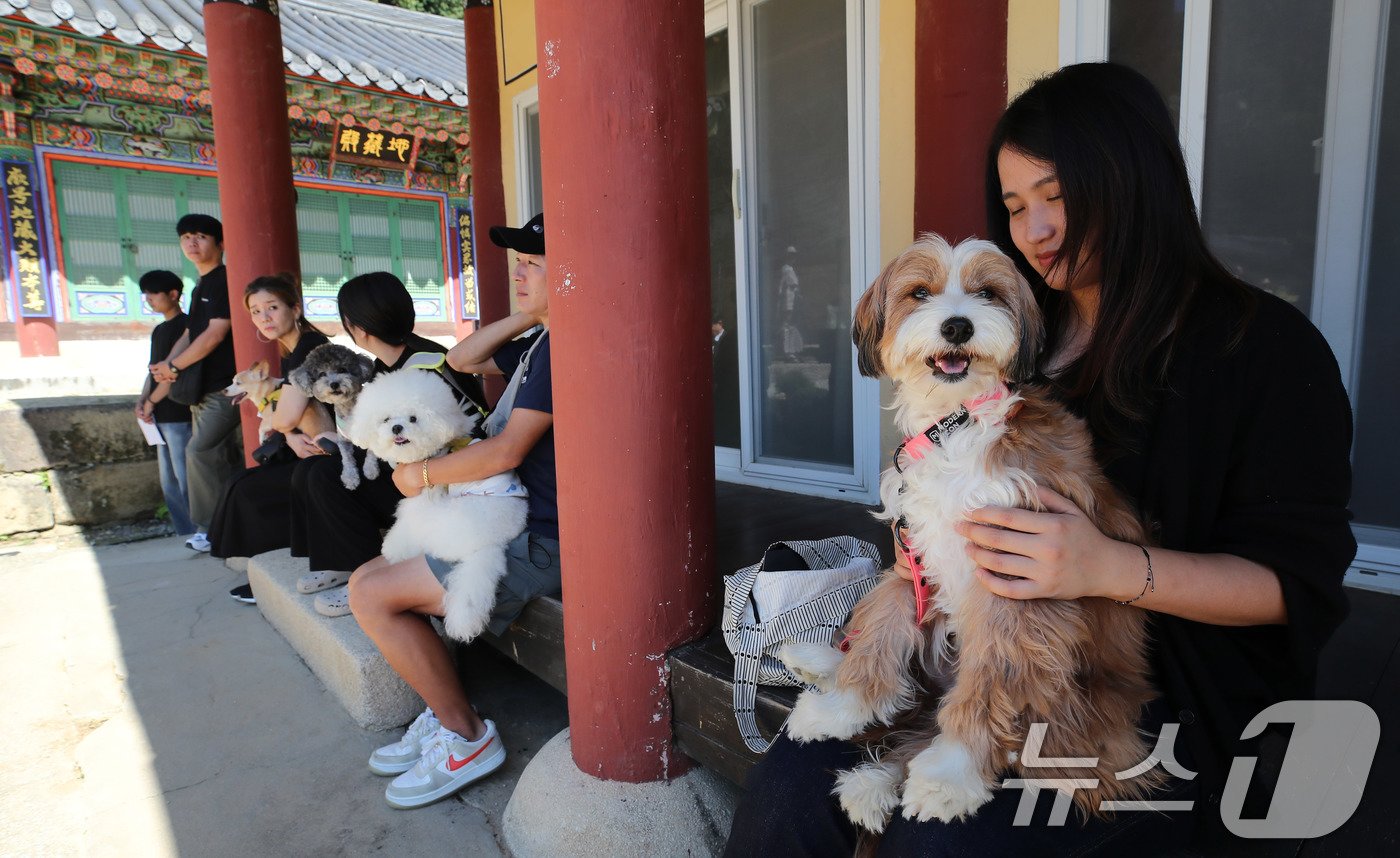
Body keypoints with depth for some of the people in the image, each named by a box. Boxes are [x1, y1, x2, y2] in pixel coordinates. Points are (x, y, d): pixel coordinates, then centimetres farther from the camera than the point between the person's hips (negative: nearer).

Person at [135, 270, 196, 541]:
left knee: (186, 478, -8)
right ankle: (187, 532, 18)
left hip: (178, 414, -10)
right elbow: (154, 369, 19)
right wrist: (142, 401, 4)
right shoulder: (159, 330, 19)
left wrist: (151, 402, -9)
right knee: (169, 481, 12)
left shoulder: (185, 325, -9)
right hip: (159, 416, 10)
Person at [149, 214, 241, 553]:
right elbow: (189, 334, 20)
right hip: (204, 389, 9)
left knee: (199, 451, -13)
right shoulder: (200, 288, 20)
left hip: (224, 388, -9)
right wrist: (166, 364, 3)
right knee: (221, 458, 10)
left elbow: (215, 334, -15)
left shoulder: (225, 281, -8)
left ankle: (212, 527, -3)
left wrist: (174, 365, -7)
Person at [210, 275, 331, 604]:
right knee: (241, 484, 8)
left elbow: (286, 417, -27)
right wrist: (291, 437, -11)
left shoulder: (308, 346, -18)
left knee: (249, 490, -7)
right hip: (309, 450, 10)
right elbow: (286, 420, 13)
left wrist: (270, 409, -3)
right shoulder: (290, 355, 14)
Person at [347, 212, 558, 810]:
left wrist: (423, 475, -7)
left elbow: (507, 450, -22)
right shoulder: (540, 344, 16)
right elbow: (462, 360, 24)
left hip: (537, 544, -10)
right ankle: (443, 715, 17)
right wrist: (522, 317, 11)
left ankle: (467, 738, 3)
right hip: (509, 521, 10)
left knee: (371, 591, -10)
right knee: (372, 577, 13)